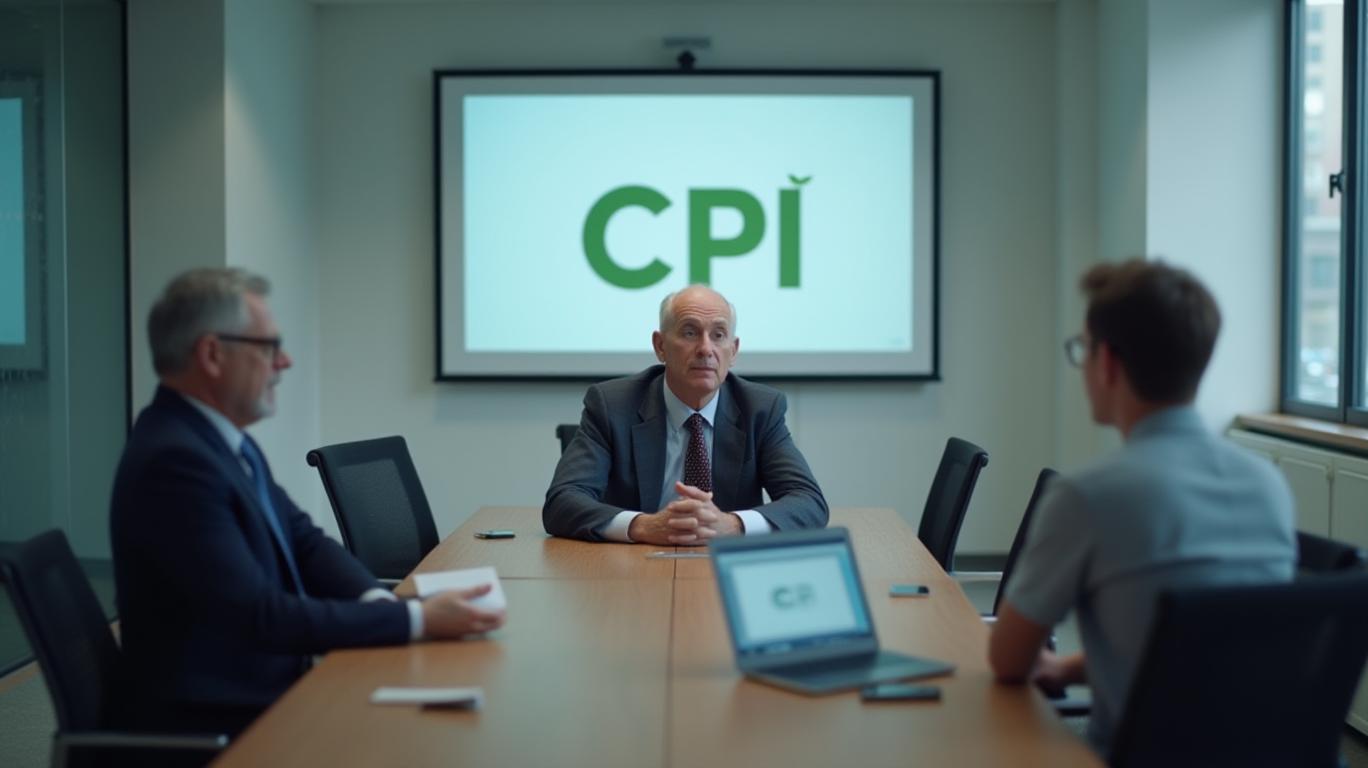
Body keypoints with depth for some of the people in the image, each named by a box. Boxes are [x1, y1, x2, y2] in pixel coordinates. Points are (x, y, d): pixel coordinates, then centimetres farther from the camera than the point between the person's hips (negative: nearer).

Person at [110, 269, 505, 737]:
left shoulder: (221, 436, 6)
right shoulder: (174, 459, -22)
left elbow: (302, 540, 11)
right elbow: (262, 616, -24)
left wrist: (380, 602, -8)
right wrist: (415, 620, -20)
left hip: (263, 694, 8)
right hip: (221, 723, -8)